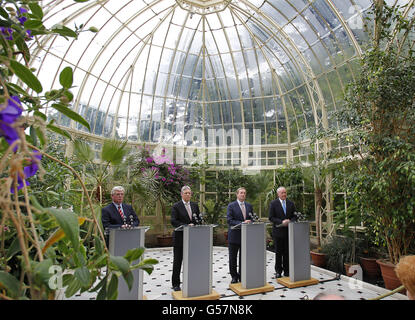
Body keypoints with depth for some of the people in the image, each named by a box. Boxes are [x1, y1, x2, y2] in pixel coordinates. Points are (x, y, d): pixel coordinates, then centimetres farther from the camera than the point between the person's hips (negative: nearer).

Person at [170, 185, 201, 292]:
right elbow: (174, 221, -13)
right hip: (180, 237, -4)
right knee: (177, 261, 7)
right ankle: (175, 284, 19)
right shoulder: (176, 206, -5)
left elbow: (199, 219, 11)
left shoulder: (195, 205, 10)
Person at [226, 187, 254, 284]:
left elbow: (251, 219, 13)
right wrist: (242, 223, -21)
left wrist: (249, 222, -10)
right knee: (233, 258, 7)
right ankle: (234, 276, 21)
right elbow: (229, 220, -12)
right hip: (234, 235, -3)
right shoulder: (231, 206, -5)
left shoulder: (249, 206, 10)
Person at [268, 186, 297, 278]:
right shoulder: (273, 203, -3)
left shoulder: (291, 203, 8)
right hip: (278, 232, -3)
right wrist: (281, 222, -19)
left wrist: (290, 221, -12)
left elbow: (295, 216, 8)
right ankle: (278, 271, 17)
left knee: (287, 252, 7)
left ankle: (287, 271, 20)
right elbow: (271, 217, -7)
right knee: (278, 252, 5)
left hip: (289, 231, 3)